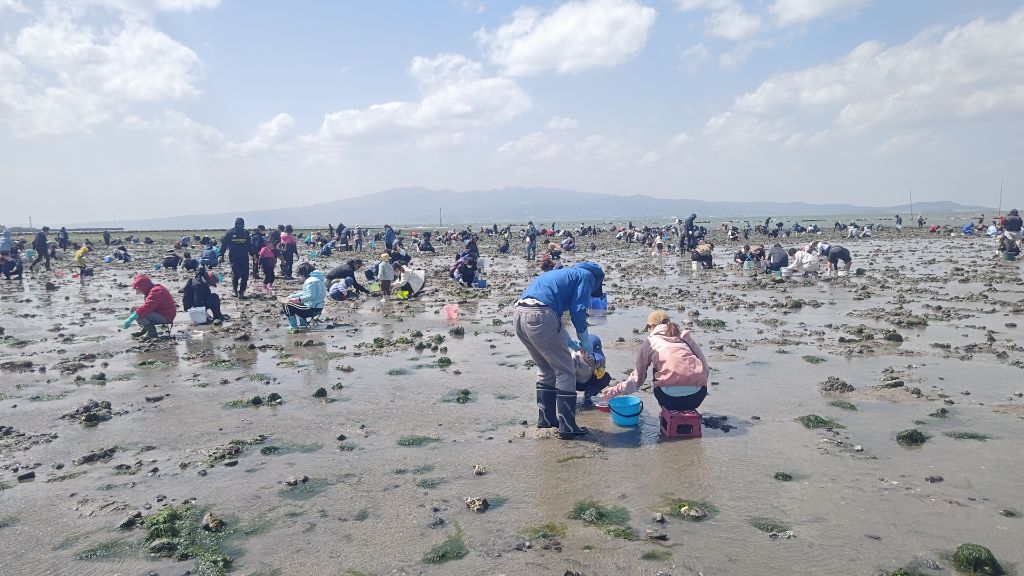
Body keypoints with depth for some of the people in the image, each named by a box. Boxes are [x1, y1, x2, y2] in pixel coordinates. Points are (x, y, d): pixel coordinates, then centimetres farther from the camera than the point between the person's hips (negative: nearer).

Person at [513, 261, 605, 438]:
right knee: (566, 370, 5)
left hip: (518, 315, 8)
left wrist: (573, 344, 42)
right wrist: (586, 341, 13)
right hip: (540, 316, -8)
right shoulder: (587, 276, 12)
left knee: (546, 369, 23)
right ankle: (567, 426, 7)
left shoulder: (564, 273, 35)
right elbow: (578, 310, -1)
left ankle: (545, 418, 29)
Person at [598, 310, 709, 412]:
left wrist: (614, 390, 28)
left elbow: (637, 378, 15)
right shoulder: (686, 337, 19)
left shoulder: (649, 342, 12)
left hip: (671, 399, -3)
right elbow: (705, 368, 14)